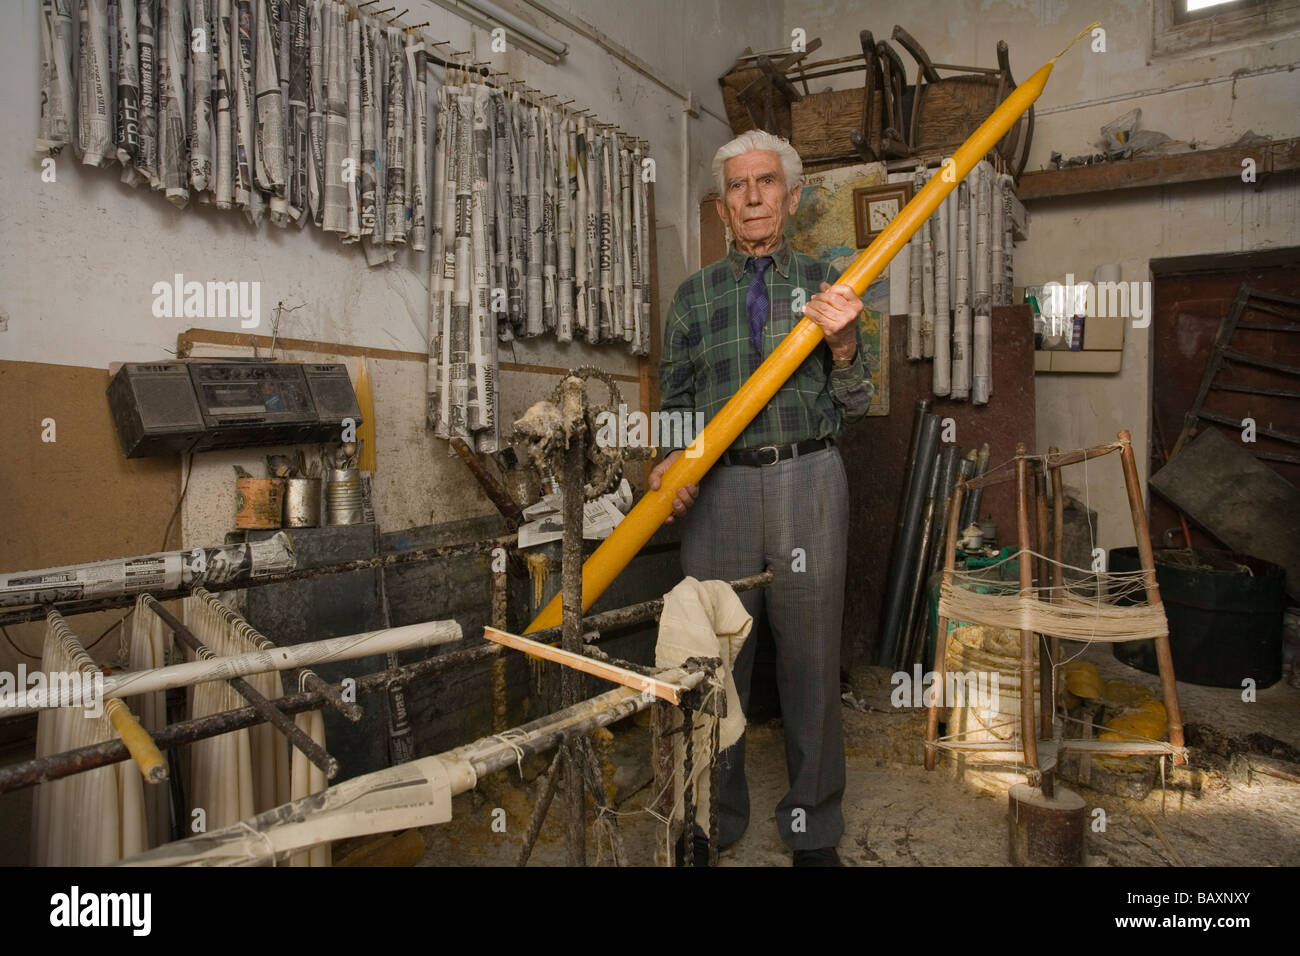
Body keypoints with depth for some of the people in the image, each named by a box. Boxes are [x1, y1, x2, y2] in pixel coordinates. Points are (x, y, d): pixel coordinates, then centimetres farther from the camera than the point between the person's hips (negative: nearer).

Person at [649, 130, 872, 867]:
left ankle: (814, 830, 25)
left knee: (811, 660, 6)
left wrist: (842, 343, -13)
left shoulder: (827, 282, 8)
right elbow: (677, 402, 12)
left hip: (809, 483, 0)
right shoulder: (695, 296, 10)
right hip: (720, 487, 1)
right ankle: (714, 818, 27)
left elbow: (854, 405, 6)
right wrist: (674, 459, -7)